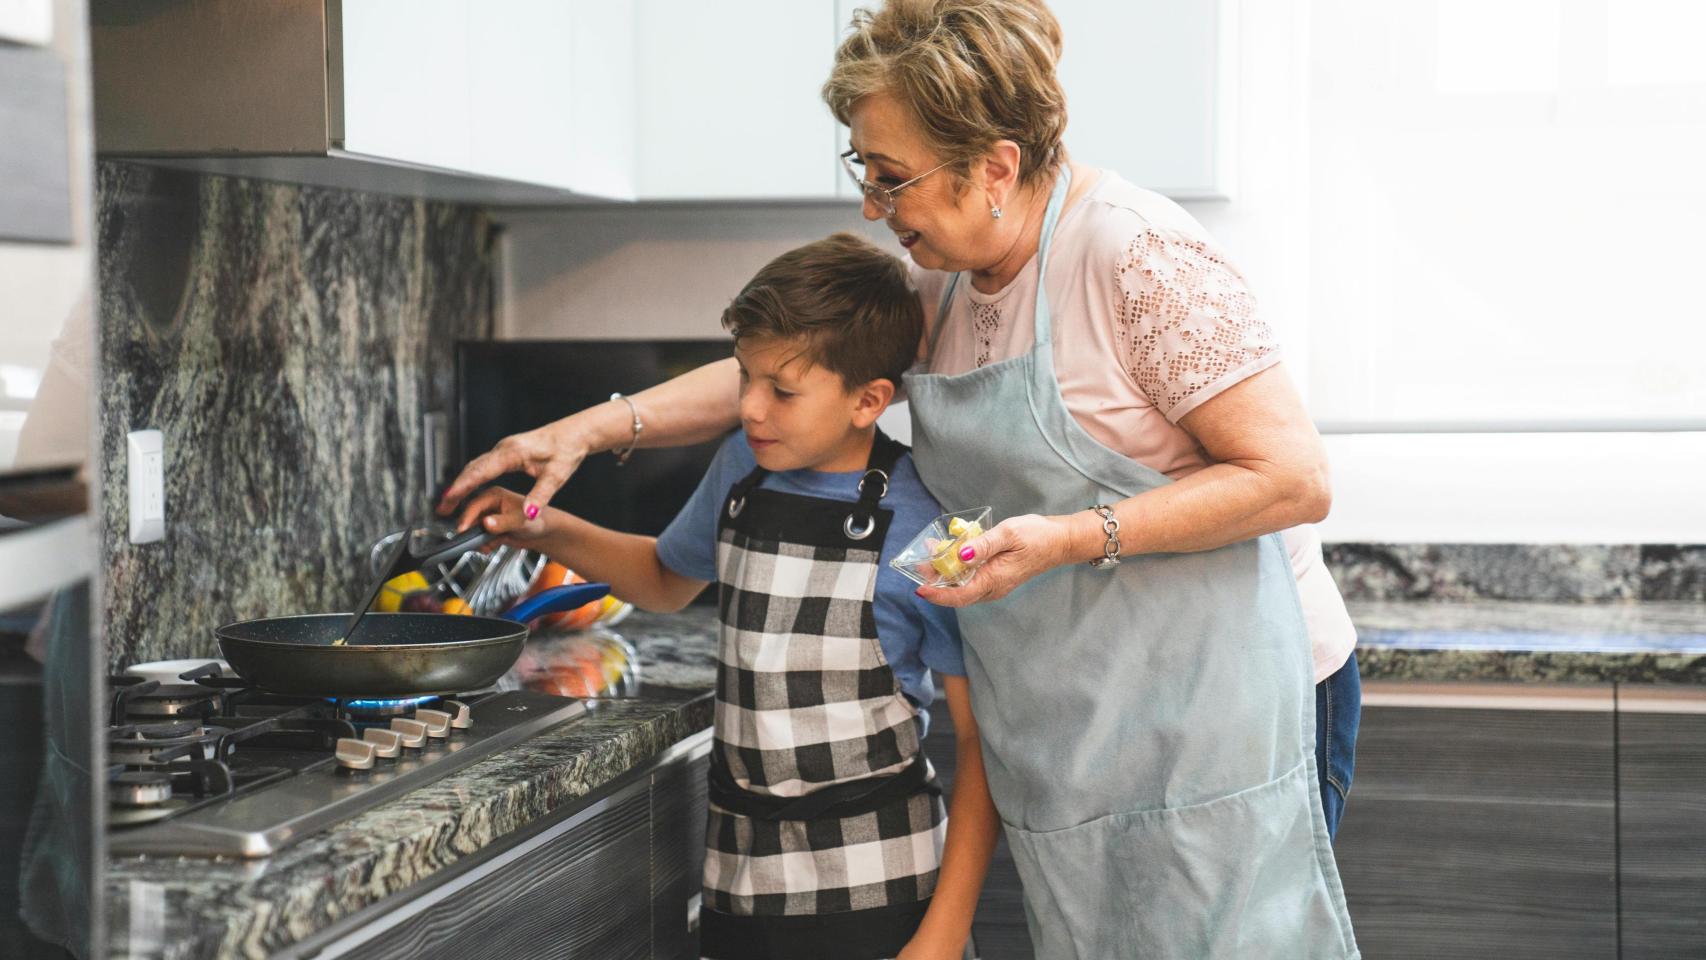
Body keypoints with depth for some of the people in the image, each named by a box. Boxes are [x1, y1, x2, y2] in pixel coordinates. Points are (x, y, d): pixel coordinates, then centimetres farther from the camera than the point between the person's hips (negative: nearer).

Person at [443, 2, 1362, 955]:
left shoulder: (1137, 253, -17)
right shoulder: (948, 283, 9)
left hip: (1219, 722, -7)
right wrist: (593, 429, 8)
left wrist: (1072, 539, -24)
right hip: (1077, 732, 8)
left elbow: (1294, 479, -18)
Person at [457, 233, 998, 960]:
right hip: (738, 872, 5)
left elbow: (980, 738, -11)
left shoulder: (922, 528, -14)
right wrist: (547, 531, 9)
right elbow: (667, 579, 25)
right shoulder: (742, 472, 4)